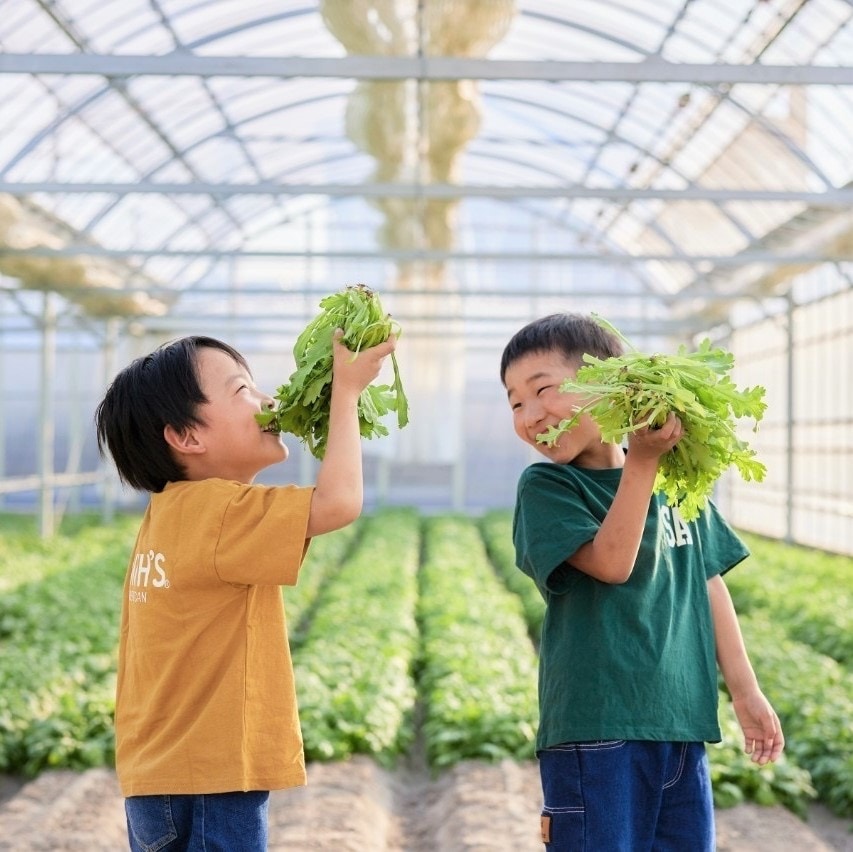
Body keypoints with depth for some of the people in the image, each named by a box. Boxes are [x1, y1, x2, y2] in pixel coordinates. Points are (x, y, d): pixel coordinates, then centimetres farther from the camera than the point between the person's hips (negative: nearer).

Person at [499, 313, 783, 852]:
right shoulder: (545, 486, -5)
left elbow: (708, 584, 14)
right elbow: (612, 563, -19)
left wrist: (745, 691, 15)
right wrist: (642, 459, -22)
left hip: (683, 725, 5)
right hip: (595, 728, -4)